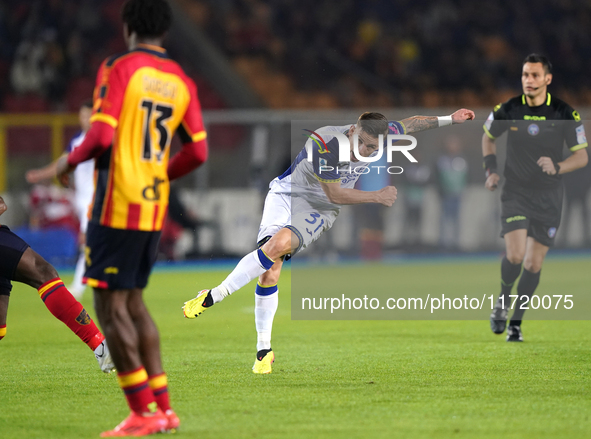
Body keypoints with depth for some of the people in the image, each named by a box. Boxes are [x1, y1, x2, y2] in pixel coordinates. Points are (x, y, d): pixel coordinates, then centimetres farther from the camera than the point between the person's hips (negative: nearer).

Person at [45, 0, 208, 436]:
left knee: (111, 305, -2)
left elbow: (102, 135, -19)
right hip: (154, 208, 7)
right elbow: (197, 151, 7)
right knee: (132, 301, 17)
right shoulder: (181, 80, 10)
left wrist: (70, 160, 0)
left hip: (118, 204, -7)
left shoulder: (119, 68, -9)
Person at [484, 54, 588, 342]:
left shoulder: (565, 113, -8)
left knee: (534, 263, 2)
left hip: (548, 197, 0)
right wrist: (491, 170, 4)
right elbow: (488, 136, 16)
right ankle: (503, 300, 12)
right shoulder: (508, 110, -4)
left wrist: (557, 167, -22)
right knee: (515, 255, -17)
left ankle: (516, 322, 16)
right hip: (515, 192, 0)